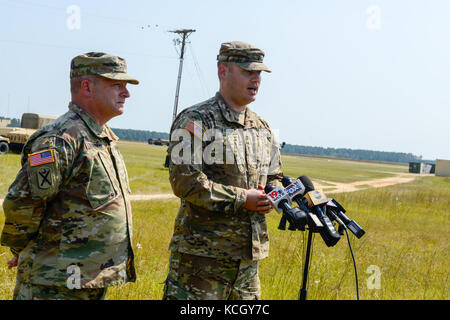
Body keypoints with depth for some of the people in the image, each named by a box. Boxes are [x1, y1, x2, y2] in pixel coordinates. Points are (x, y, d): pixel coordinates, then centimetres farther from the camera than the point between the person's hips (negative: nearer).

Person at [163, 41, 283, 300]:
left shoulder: (263, 129, 15)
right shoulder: (195, 121, -8)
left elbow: (274, 178, 25)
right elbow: (185, 182, -17)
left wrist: (272, 198, 0)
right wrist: (242, 199, -17)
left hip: (249, 254, 7)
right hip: (201, 253, -7)